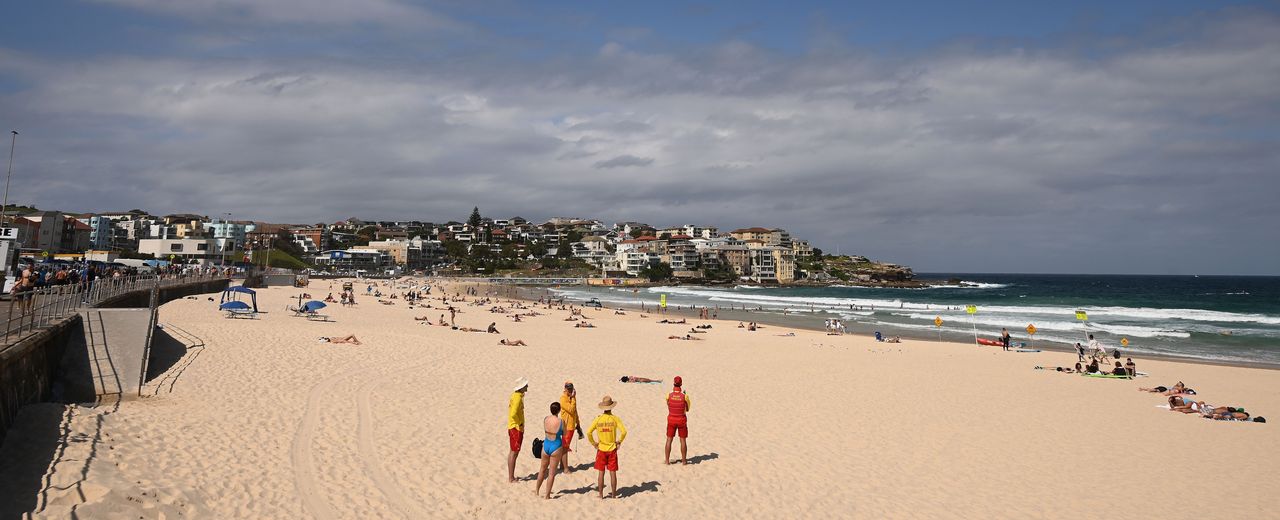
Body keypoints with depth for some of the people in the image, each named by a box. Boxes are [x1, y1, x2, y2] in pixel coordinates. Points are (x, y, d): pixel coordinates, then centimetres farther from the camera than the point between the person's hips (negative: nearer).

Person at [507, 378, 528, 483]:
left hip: (513, 428, 10)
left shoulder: (515, 395, 11)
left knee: (512, 452, 15)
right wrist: (519, 423, -17)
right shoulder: (518, 397, -20)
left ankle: (510, 476, 22)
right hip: (516, 428, -10)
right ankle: (511, 478, 0)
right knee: (514, 453, -4)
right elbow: (513, 414, -30)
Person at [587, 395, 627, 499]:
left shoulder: (598, 419, -7)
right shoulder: (615, 418, -10)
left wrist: (593, 443, 2)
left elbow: (589, 432, -11)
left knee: (601, 473, 8)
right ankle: (613, 494, 15)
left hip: (601, 449, 1)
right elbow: (623, 431, -18)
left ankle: (601, 495, 13)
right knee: (613, 473, 8)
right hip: (612, 449, -1)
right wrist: (619, 441, -2)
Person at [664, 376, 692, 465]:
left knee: (669, 440, 11)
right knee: (682, 440, 10)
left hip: (671, 419, 1)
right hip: (681, 420, -1)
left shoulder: (669, 395, -12)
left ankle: (667, 460, 14)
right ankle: (684, 460, 16)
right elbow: (687, 409, -1)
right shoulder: (684, 396, -15)